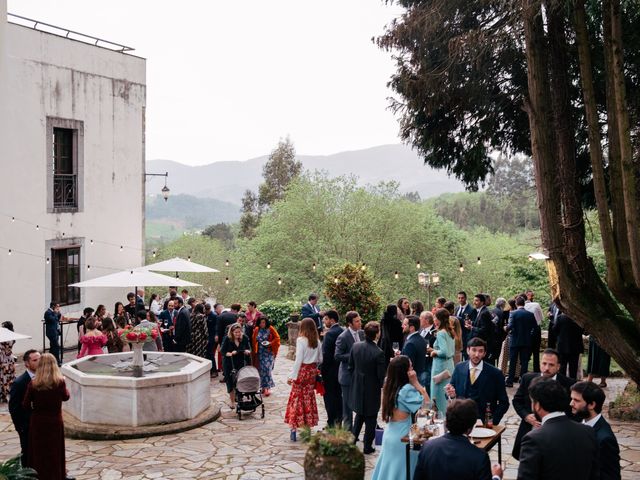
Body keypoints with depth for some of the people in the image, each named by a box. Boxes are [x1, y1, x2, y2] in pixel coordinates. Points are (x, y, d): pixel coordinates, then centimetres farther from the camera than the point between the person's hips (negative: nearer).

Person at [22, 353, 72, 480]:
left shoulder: (33, 383, -12)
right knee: (55, 452, 16)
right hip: (55, 422, 0)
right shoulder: (59, 382, -14)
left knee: (39, 452, 15)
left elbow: (25, 405, -7)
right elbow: (66, 397, 4)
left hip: (37, 422, 0)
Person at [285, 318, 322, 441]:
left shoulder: (301, 340, -13)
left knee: (296, 398, 2)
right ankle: (308, 424, 19)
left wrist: (292, 375, -12)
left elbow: (298, 360, -16)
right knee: (309, 398, 14)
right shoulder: (317, 342, 2)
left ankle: (293, 429, 1)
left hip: (302, 371, -5)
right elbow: (320, 359, 6)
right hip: (312, 371, 5)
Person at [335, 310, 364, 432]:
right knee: (348, 404, 5)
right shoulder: (343, 337, -18)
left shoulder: (361, 333, 3)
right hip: (348, 375, -6)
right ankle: (348, 430, 17)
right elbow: (338, 356, -18)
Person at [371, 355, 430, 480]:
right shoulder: (406, 389, -21)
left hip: (390, 434, 8)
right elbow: (426, 403, -13)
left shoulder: (390, 387, 4)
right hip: (402, 437, -8)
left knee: (389, 469, 18)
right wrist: (416, 382, -15)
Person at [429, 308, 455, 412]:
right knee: (447, 396, 15)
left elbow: (444, 352, -26)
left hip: (441, 367, -9)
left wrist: (435, 351, -8)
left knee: (439, 396, 0)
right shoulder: (450, 333, 10)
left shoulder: (440, 333, -15)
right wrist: (434, 350, 13)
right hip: (449, 366, 9)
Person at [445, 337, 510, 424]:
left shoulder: (495, 374, -3)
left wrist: (493, 421, -7)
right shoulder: (459, 368, 4)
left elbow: (504, 403, 3)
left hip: (483, 422, -2)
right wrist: (451, 394, -9)